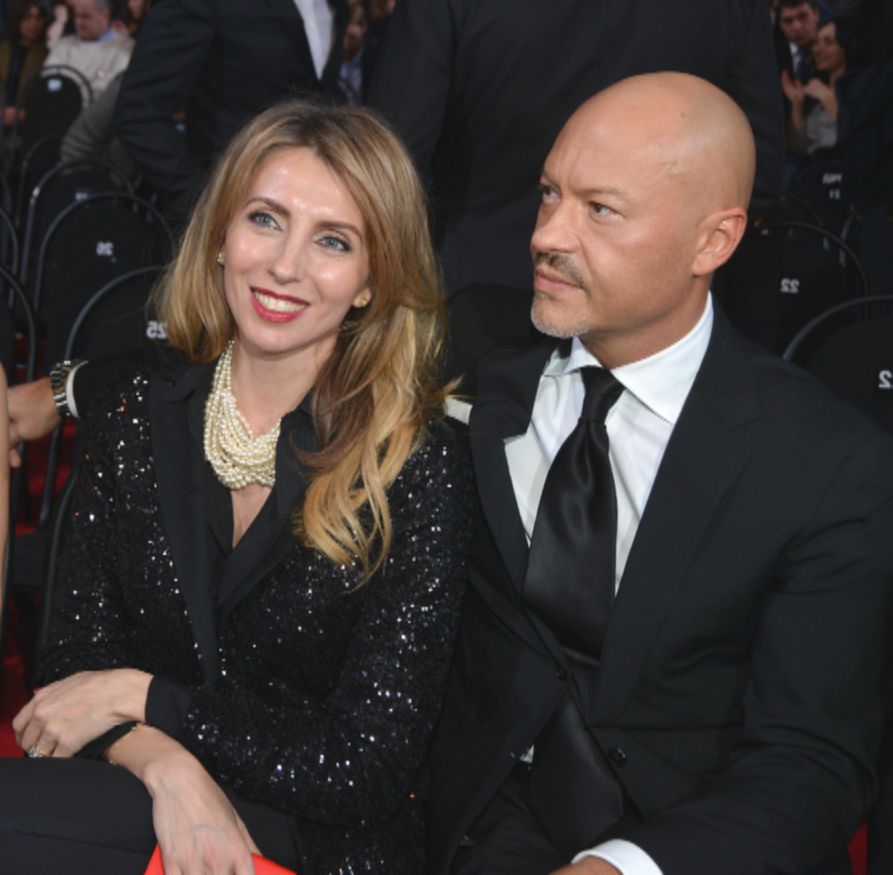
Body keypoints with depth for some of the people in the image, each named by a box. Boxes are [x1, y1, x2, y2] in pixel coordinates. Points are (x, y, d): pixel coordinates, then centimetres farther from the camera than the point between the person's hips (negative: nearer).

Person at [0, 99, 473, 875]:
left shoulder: (419, 463, -12)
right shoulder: (138, 406, 3)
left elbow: (369, 770, -13)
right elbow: (78, 652, 4)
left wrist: (140, 696, -10)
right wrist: (166, 766, -16)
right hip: (149, 804, 4)